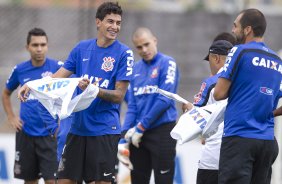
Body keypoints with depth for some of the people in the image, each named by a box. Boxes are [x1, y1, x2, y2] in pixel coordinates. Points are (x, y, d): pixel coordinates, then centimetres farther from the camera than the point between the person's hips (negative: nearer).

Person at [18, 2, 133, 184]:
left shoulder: (124, 53, -6)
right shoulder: (82, 48, 8)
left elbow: (119, 95, -9)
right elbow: (60, 76, 9)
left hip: (105, 130, -5)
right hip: (78, 127, 5)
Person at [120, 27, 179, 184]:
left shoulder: (167, 63, -5)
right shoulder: (136, 68, 13)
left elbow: (165, 100, -13)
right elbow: (132, 105, 13)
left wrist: (141, 127, -11)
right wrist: (124, 137, 1)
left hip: (162, 130, -6)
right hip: (139, 135, 6)